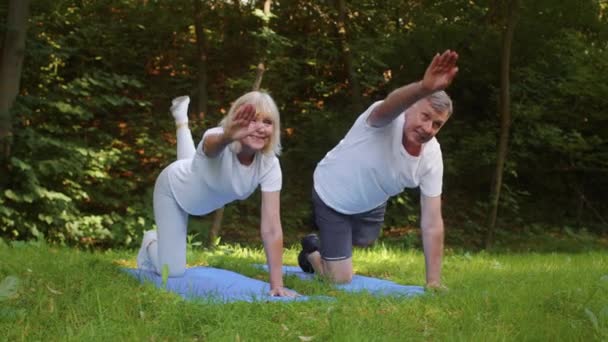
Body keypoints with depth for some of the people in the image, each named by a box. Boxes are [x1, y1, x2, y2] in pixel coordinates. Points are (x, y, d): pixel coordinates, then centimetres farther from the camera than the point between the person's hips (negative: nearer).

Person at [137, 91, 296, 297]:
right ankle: (151, 243, 27)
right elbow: (213, 144, -72)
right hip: (175, 188, -4)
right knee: (172, 271, -6)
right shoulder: (218, 141, -44)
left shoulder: (269, 164, -35)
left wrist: (277, 284, -42)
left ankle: (181, 117, 63)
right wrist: (228, 137, -97)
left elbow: (271, 228, -37)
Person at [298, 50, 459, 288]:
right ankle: (313, 251, 30)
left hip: (370, 203, 6)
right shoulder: (387, 121, -36)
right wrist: (424, 88, -87)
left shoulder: (432, 157, -23)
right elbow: (391, 104, -64)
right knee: (341, 279, 0)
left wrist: (433, 283, -24)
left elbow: (432, 224, -21)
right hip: (332, 195, -6)